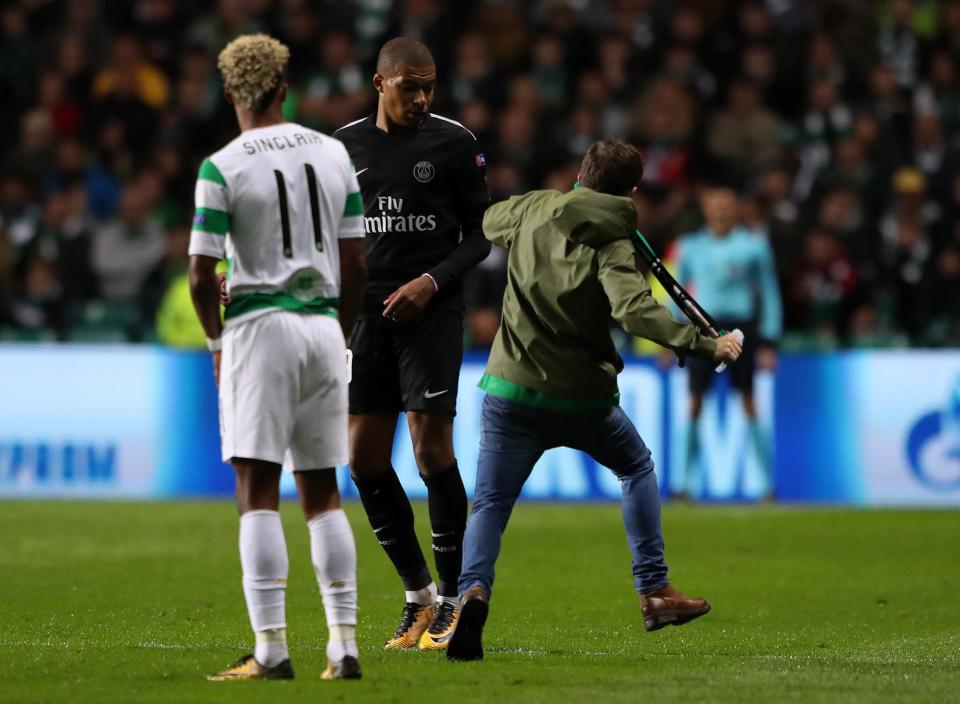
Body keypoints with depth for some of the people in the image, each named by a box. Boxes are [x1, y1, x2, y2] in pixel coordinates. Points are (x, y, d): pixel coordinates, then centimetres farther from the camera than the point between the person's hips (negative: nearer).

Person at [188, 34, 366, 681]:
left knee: (258, 493, -4)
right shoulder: (333, 154, 7)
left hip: (261, 328, -5)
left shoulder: (223, 168, -8)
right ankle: (344, 644, 8)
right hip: (323, 326, 5)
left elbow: (202, 274, -9)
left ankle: (271, 648, -10)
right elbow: (355, 263, 9)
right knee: (323, 493, 12)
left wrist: (217, 341, 7)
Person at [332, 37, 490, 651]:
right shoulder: (345, 146, 8)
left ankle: (453, 598, -2)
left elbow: (480, 233, 1)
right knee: (364, 456, 1)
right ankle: (418, 593, 14)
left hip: (432, 308, -4)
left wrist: (432, 281, -13)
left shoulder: (454, 142, -2)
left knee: (431, 445, -11)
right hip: (368, 312, 4)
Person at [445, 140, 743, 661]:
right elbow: (634, 310, -26)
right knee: (637, 468, 25)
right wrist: (704, 345, -24)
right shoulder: (613, 243, -9)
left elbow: (489, 222, 27)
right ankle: (654, 593, 23)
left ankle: (473, 589, -27)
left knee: (490, 504, 3)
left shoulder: (533, 211, 3)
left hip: (511, 388, 2)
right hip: (582, 397, -2)